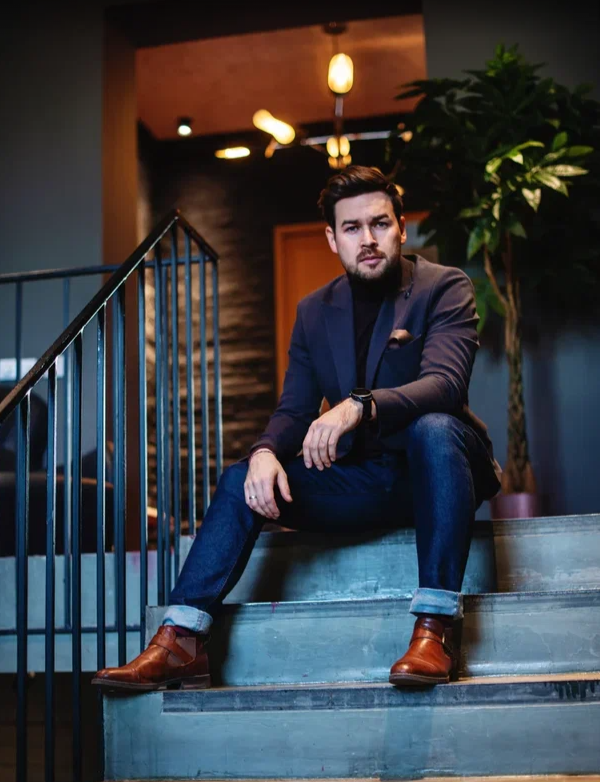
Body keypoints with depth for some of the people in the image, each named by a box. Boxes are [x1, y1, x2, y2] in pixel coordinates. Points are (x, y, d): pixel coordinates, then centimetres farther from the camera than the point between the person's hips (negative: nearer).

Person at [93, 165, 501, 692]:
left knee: (433, 428, -37)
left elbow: (445, 383, -23)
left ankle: (435, 627, -37)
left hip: (428, 470, -4)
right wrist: (266, 453, -21)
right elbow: (294, 410, 4)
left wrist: (359, 406, -42)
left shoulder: (445, 288, -6)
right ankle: (181, 642, -18)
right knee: (244, 479, -14)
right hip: (359, 479, 4)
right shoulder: (314, 311, 9)